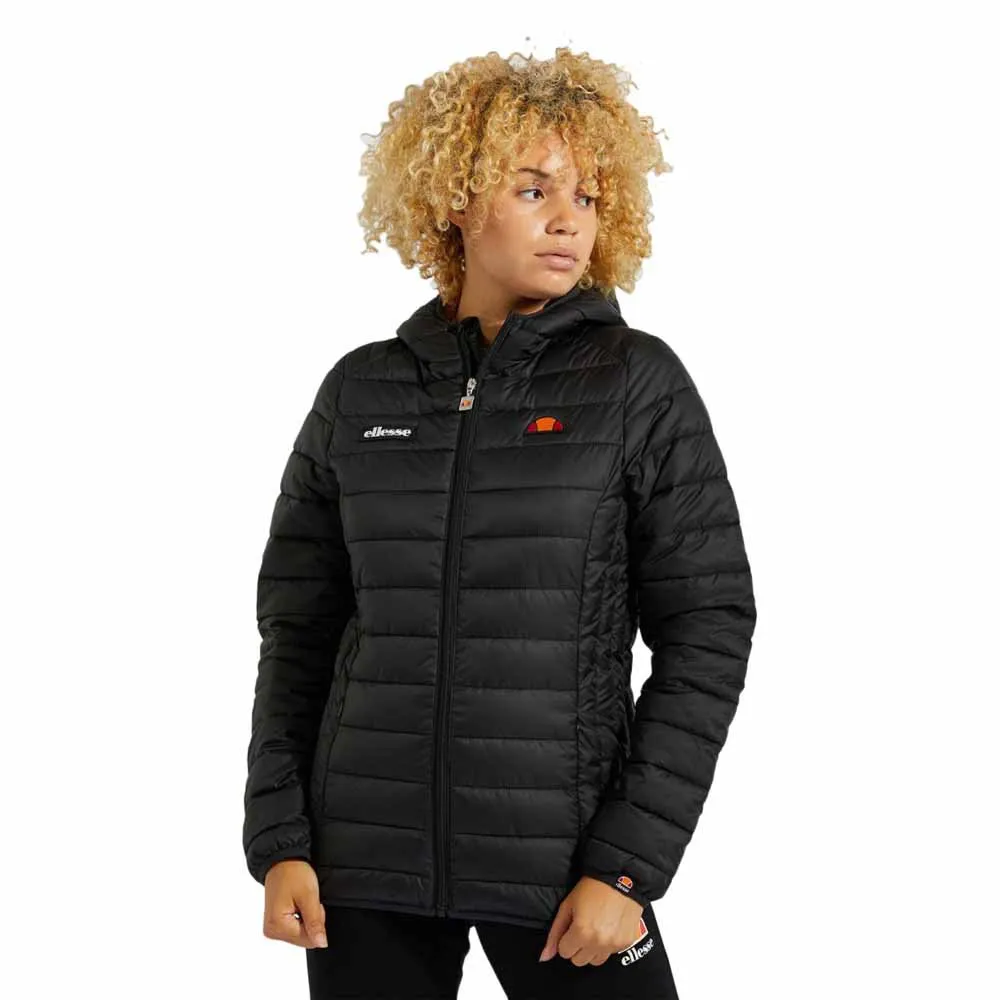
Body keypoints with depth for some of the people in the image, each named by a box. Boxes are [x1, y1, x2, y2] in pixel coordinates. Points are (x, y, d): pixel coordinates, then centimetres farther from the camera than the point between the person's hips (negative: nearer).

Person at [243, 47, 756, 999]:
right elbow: (298, 627, 9)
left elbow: (708, 630, -5)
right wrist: (277, 841, 2)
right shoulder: (361, 391, 5)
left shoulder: (640, 384, -3)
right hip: (366, 863, 2)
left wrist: (628, 865, -10)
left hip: (564, 861, -2)